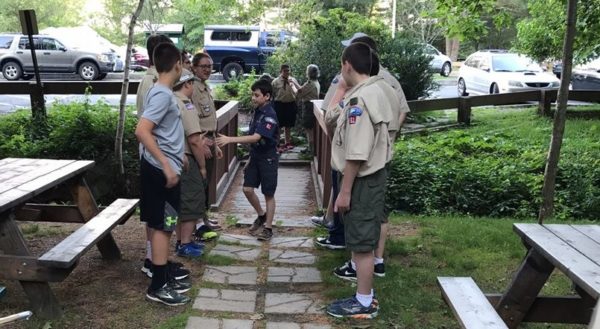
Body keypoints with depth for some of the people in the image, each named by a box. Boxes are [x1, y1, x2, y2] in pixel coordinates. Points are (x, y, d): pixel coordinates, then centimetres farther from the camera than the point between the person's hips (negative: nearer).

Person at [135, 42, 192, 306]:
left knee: (163, 226, 15)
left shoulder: (164, 92, 12)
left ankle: (165, 278, 25)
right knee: (162, 227, -3)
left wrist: (176, 157, 31)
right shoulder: (162, 94, -18)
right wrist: (167, 166, -25)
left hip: (164, 169, 10)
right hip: (161, 171, -10)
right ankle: (158, 286, 7)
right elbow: (142, 131, -26)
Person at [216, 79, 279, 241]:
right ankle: (261, 216, 29)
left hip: (268, 158, -7)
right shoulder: (257, 112, 6)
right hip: (255, 156, 7)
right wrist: (250, 159, 15)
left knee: (268, 194, 3)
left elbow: (256, 138, -31)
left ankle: (268, 227, 16)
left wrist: (230, 139, -35)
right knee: (248, 189, 6)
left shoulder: (269, 115, -21)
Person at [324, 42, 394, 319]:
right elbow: (332, 112, 23)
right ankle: (365, 295, 31)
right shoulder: (375, 88, 8)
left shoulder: (359, 99, -23)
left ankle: (364, 304, 16)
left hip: (362, 179, -10)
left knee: (361, 243, 2)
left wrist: (344, 191, -20)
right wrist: (342, 89, 17)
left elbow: (356, 154, -25)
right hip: (370, 175, 10)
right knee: (363, 240, 18)